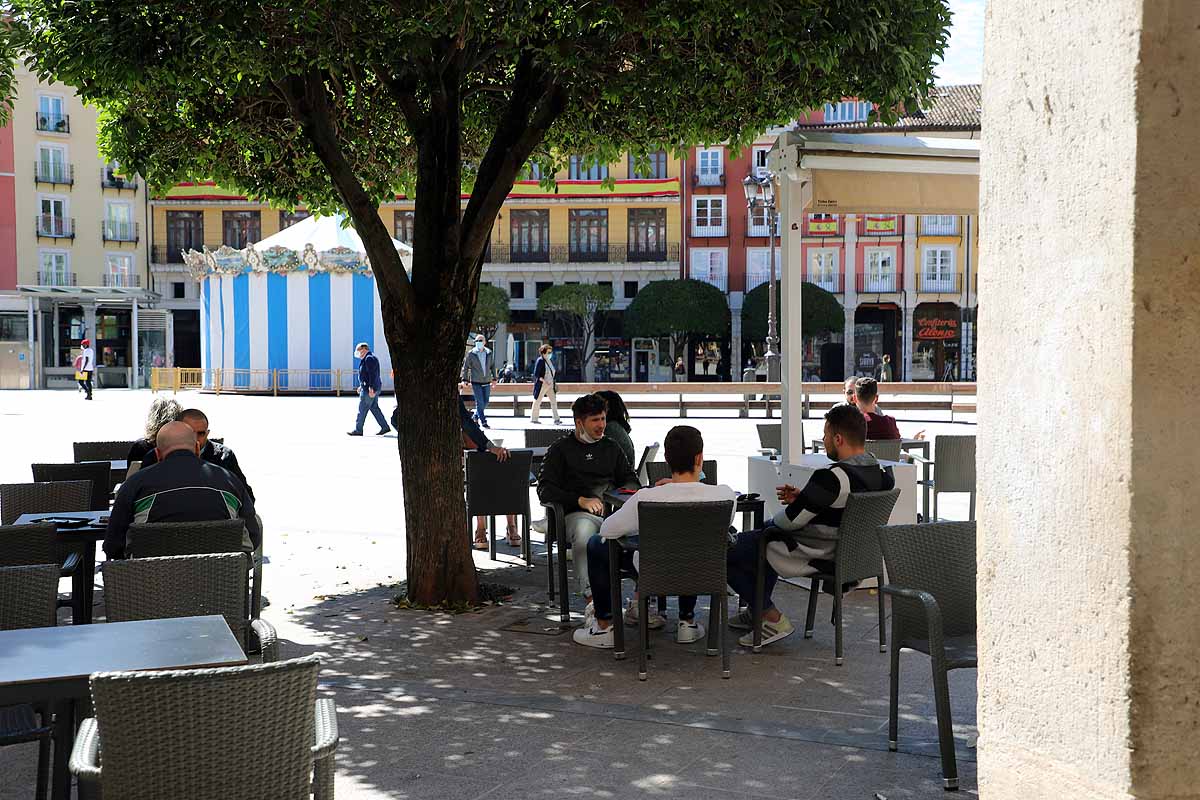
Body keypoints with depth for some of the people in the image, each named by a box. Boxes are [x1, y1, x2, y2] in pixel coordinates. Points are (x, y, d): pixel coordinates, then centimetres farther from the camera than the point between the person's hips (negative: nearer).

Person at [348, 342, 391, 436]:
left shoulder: (369, 358, -14)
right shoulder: (369, 358, 19)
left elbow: (372, 374, -23)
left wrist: (371, 388, -27)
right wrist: (362, 386, 27)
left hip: (369, 389, -10)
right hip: (371, 387, 10)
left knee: (362, 409, -4)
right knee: (374, 408, 11)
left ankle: (358, 430, 0)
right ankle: (385, 427, 10)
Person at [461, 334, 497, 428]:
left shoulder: (489, 353, 5)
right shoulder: (471, 354, -4)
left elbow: (493, 365, 15)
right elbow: (465, 366, 1)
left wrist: (494, 378, 12)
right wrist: (465, 379, -5)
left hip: (486, 382, 4)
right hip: (476, 382, -4)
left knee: (486, 402, 7)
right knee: (480, 402, -7)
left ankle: (476, 417, 27)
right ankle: (483, 421, -2)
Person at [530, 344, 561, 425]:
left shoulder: (550, 360, 11)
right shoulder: (540, 361, -12)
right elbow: (536, 374, -16)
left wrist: (555, 383, 15)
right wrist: (544, 381, -24)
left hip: (550, 385, 7)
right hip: (541, 385, -7)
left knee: (554, 401, -1)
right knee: (537, 402, 4)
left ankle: (556, 419, -1)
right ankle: (533, 419, 15)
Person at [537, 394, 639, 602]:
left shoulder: (611, 447, 26)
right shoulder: (561, 449, 13)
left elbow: (631, 480, 28)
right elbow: (545, 490, 2)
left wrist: (624, 492, 2)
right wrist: (580, 501, -12)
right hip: (578, 514, -3)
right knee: (584, 531, -40)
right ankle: (591, 595, -46)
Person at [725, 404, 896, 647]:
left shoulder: (831, 478, -30)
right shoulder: (881, 474, -3)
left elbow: (790, 520, -22)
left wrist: (773, 521, 1)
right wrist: (802, 497, 6)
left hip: (813, 557, -10)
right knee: (766, 532, 34)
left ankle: (773, 619, 6)